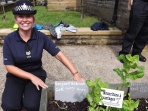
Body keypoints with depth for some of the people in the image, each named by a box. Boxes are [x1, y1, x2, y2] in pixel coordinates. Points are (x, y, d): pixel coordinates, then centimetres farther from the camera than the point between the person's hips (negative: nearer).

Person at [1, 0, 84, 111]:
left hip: (36, 73, 0)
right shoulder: (9, 39, -14)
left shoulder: (41, 37, -13)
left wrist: (75, 73, -24)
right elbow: (9, 66, -13)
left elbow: (59, 55, -14)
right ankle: (20, 95, 13)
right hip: (16, 75, 0)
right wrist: (31, 77, -24)